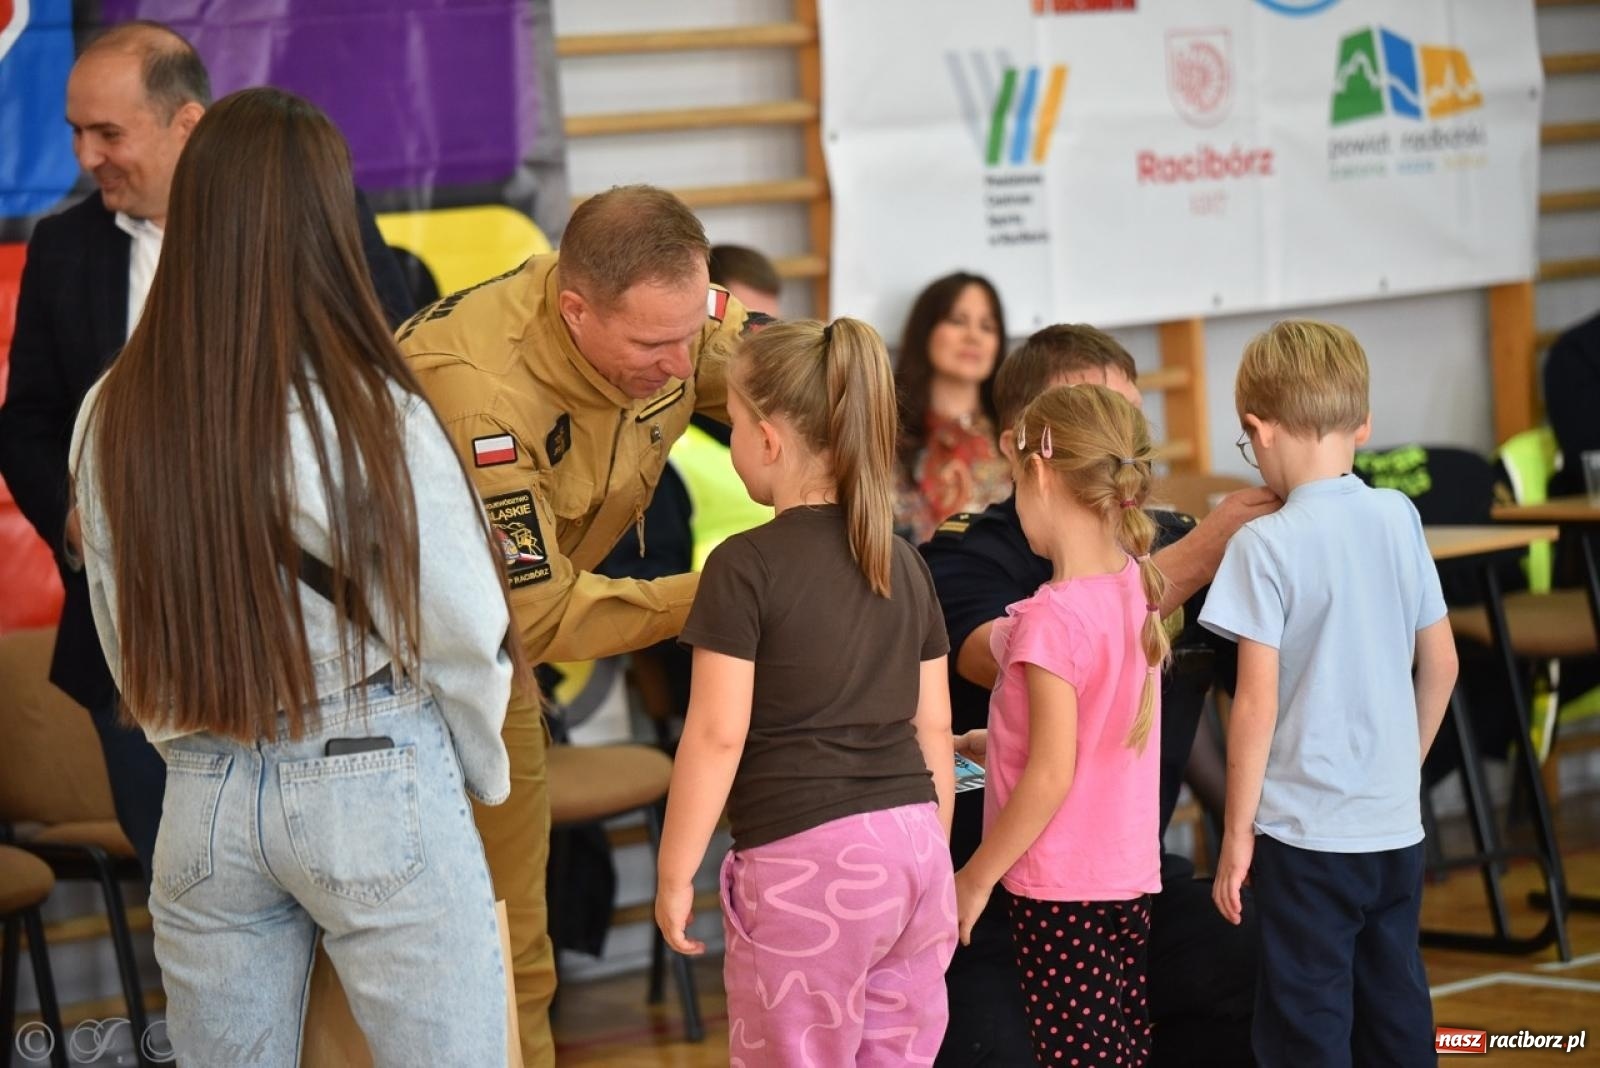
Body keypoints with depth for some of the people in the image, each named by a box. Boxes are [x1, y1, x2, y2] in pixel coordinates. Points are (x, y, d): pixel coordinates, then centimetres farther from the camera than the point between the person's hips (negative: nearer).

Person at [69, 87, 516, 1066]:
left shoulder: (112, 422, -3)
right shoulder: (369, 413, -15)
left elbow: (123, 635, 6)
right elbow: (461, 628, -9)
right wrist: (483, 773, 9)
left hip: (203, 800, 4)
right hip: (375, 787, -4)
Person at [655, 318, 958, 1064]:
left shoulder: (747, 565, -8)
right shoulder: (904, 563, 11)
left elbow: (718, 735, -11)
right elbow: (933, 730, 14)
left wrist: (674, 872, -4)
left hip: (804, 861, -6)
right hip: (912, 852, 6)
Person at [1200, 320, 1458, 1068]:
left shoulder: (1267, 545, -13)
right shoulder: (1399, 519, 3)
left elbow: (1257, 703, -13)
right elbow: (1442, 663, 11)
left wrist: (1237, 833, -5)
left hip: (1306, 830, -6)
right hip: (1396, 823, 6)